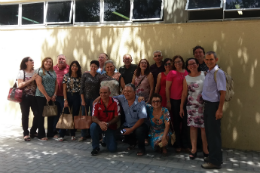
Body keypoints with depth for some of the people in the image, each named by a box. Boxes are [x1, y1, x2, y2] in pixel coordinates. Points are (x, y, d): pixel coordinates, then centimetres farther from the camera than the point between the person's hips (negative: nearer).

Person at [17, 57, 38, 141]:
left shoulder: (35, 72, 10)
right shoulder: (21, 72, 1)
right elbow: (20, 85, -9)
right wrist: (31, 79, -14)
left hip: (34, 96, 3)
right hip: (24, 96, -3)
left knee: (37, 114, -2)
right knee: (25, 115, -1)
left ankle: (33, 132, 16)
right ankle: (26, 134, 10)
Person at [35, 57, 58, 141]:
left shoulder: (53, 72, 13)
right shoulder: (40, 71, -5)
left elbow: (56, 84, 11)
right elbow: (39, 84, -13)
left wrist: (54, 95, -2)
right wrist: (46, 96, -13)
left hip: (52, 97, 6)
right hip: (41, 96, -6)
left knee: (51, 115, 10)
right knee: (41, 115, 2)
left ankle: (51, 133, 21)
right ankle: (41, 135, 9)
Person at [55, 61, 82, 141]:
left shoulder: (80, 77, 4)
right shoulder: (66, 76, 1)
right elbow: (64, 89, -1)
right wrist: (65, 100, -8)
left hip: (77, 97, 1)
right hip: (68, 96, -1)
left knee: (75, 116, 6)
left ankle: (73, 134, 16)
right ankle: (61, 135, 0)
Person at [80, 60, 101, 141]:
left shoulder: (99, 76, 2)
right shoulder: (85, 75, 0)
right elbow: (81, 88, -2)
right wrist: (83, 100, -6)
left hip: (95, 99, 0)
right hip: (85, 98, 0)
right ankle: (83, 135, 14)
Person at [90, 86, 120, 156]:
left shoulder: (115, 102, -11)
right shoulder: (96, 103, -8)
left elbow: (116, 117, -8)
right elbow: (94, 117, -12)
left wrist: (108, 124, -25)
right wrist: (100, 123, -35)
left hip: (110, 126, 0)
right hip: (100, 125, 1)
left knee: (112, 149, -13)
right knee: (93, 126, -36)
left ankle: (106, 139, 25)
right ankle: (95, 147, -13)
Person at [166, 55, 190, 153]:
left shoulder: (187, 73, 7)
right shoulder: (172, 73, -4)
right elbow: (167, 88, -3)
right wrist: (168, 102, -6)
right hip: (175, 101, -3)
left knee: (185, 122, 4)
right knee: (176, 123, 5)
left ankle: (185, 145, 14)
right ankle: (178, 145, 16)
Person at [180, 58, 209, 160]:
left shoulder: (204, 75, 1)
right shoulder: (186, 78, 8)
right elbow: (184, 93, 12)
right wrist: (181, 107, 11)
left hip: (204, 104, -2)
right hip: (191, 105, 2)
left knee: (204, 127, 0)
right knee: (193, 126, 3)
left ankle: (205, 149, 10)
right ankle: (193, 149, 10)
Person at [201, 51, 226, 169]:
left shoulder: (218, 73, -14)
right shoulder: (208, 73, 12)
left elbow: (222, 92, -18)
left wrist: (220, 110, -21)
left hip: (214, 105, -8)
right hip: (207, 105, 9)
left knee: (214, 133, -1)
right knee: (209, 132, 16)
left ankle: (215, 161, 9)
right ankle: (212, 156, 31)